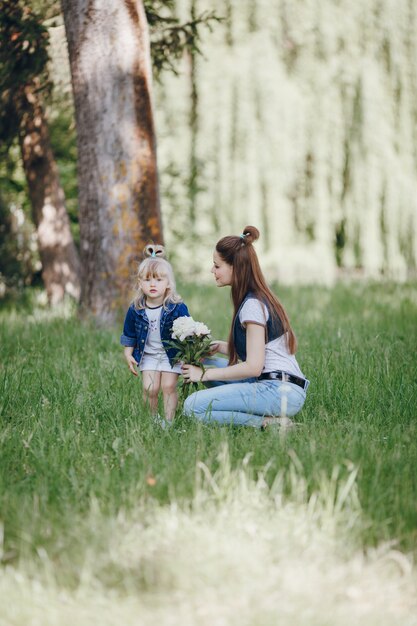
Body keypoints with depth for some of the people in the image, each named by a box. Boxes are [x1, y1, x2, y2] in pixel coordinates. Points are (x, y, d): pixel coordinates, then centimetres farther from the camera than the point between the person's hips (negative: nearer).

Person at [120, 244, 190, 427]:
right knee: (149, 389, -5)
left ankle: (168, 420, 5)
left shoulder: (177, 308, -16)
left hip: (172, 354, -2)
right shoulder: (135, 309, -8)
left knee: (168, 386, -5)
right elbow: (129, 335, 6)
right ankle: (153, 419, 13)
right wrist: (128, 354, 3)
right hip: (148, 355, 2)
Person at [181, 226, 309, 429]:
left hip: (280, 393, -10)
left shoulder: (253, 305, -12)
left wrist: (204, 374, -9)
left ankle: (268, 424, -11)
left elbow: (253, 367, -17)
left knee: (193, 406, -15)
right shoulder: (261, 298, 17)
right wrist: (218, 346, 11)